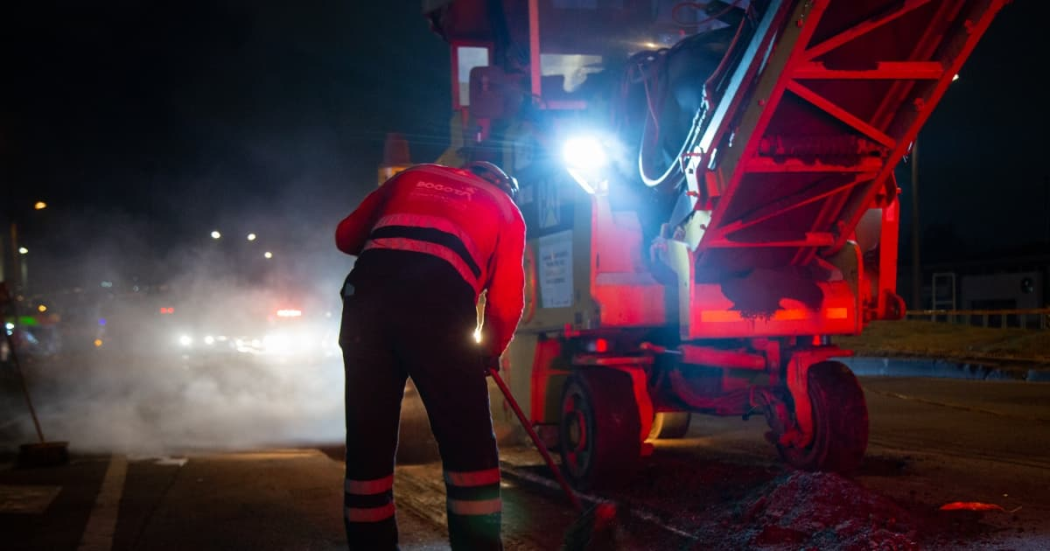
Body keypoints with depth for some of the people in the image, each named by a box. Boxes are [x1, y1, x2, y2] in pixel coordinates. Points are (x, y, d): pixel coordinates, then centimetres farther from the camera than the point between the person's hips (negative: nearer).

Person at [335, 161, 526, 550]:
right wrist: (490, 353, 31)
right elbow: (506, 302, 15)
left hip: (366, 293, 3)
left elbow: (346, 236, 28)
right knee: (469, 445, 3)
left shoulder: (415, 176, 31)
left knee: (368, 443, 11)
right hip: (439, 301, -3)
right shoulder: (506, 209, 24)